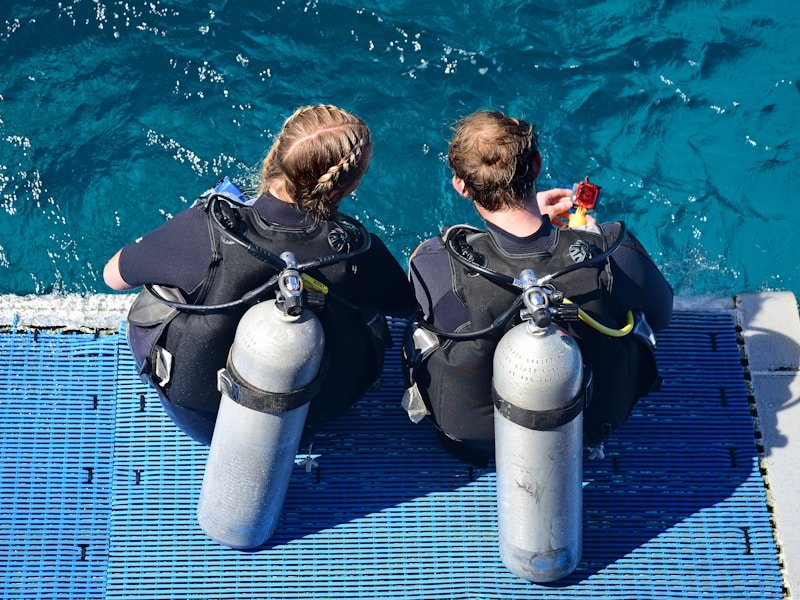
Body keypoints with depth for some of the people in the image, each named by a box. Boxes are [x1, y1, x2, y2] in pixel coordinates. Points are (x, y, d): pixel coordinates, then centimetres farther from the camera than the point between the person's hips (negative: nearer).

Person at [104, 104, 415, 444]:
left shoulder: (205, 232, -29)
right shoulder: (360, 252, -27)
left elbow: (114, 276, -10)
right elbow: (405, 306, -3)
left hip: (200, 421, -1)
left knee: (155, 293, 22)